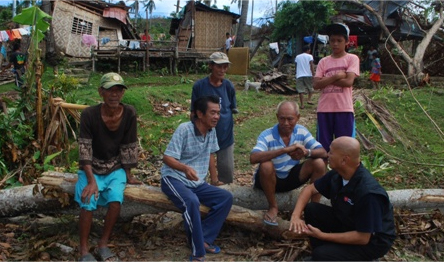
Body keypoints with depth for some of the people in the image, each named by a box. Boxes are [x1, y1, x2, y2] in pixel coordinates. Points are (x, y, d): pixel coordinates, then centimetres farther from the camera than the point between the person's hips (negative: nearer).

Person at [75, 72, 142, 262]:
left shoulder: (129, 114, -13)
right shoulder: (89, 114, -18)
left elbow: (129, 147, -5)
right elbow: (85, 149, -19)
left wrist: (128, 175, -1)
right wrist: (91, 180, -27)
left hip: (116, 168, 1)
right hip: (92, 168, -1)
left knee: (116, 200, -24)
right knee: (88, 204, -24)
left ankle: (103, 244, -2)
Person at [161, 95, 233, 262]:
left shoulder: (212, 130, 2)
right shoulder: (184, 129, -18)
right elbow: (167, 158, -21)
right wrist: (185, 168, -40)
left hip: (197, 183, 7)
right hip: (174, 178, -7)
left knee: (226, 198, -9)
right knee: (192, 202, -35)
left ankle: (203, 239, -8)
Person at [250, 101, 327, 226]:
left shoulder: (301, 131, -7)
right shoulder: (266, 136, -21)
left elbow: (323, 153, -12)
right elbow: (253, 158, -39)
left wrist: (307, 152, -36)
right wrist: (285, 150, -44)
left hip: (292, 177, 4)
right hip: (271, 179, -3)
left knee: (319, 163, -17)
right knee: (266, 165, -36)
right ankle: (273, 207, -12)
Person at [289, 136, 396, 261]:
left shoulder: (368, 192, -34)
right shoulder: (337, 174, -11)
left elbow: (362, 238, -29)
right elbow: (310, 189, 3)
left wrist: (322, 235, -25)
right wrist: (296, 215, -14)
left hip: (372, 241, -7)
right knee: (310, 209, -9)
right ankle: (322, 251, 7)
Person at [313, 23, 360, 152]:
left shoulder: (352, 59, 2)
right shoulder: (323, 61, 10)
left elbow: (348, 81, -12)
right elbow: (316, 85, -2)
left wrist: (327, 80, -6)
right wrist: (335, 76, -11)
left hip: (344, 109, -3)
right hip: (324, 109, 3)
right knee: (323, 146, 7)